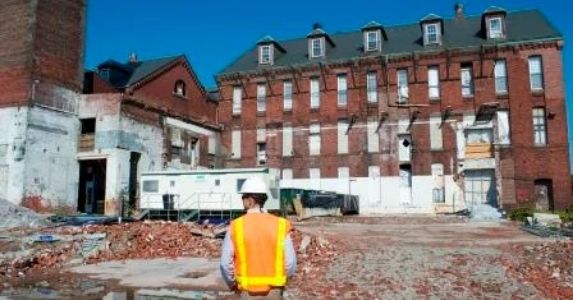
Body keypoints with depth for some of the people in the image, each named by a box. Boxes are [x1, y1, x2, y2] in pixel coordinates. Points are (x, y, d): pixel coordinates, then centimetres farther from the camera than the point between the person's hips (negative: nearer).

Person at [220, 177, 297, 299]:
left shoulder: (236, 227, -11)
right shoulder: (280, 225, -10)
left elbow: (226, 263, -8)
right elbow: (290, 263, -8)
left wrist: (233, 283, 10)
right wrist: (279, 280, 10)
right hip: (273, 290, 1)